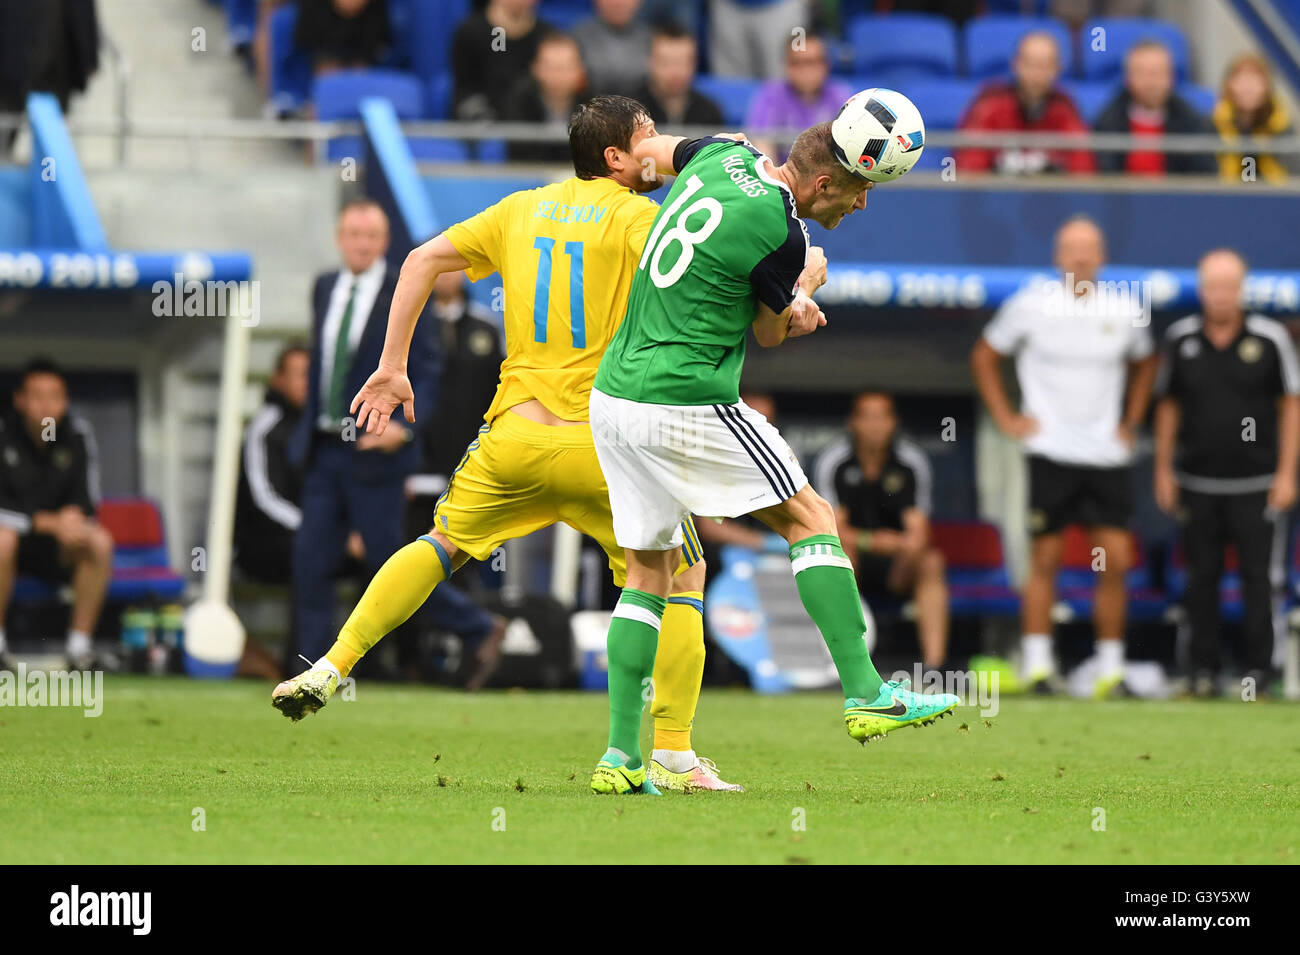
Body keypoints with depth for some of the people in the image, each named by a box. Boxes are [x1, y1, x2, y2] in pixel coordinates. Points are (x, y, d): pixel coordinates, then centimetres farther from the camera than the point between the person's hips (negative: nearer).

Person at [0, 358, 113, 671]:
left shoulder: (77, 433, -3)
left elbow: (86, 502, -3)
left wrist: (74, 518, -27)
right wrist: (49, 522, -33)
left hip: (55, 551, 3)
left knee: (100, 542, -27)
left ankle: (80, 642, -20)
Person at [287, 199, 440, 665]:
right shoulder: (325, 288, 12)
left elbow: (425, 372, -8)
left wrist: (405, 425, -22)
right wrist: (309, 426, 15)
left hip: (375, 450, -6)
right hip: (323, 448, 6)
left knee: (387, 557, 0)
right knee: (310, 557, 0)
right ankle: (312, 665, 3)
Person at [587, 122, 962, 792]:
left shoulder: (725, 153, 7)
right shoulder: (780, 235, -15)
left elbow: (647, 151, 29)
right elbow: (770, 335, 2)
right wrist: (806, 285, 25)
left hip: (611, 397, 8)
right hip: (687, 405, -8)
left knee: (648, 570, 14)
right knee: (810, 518, 3)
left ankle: (620, 754, 8)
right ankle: (865, 696, -2)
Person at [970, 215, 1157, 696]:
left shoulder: (1125, 311, 4)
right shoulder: (1031, 305, -2)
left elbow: (1143, 363, 24)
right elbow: (984, 356, 10)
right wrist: (1005, 417, 3)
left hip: (1108, 456, 2)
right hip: (1051, 453, -2)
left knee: (1116, 562, -3)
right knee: (1044, 559, -3)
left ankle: (1111, 668, 7)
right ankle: (1036, 665, 3)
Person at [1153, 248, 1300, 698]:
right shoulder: (1180, 339, 3)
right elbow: (1168, 405, 12)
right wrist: (1163, 471, 10)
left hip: (1257, 483, -2)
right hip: (1198, 483, 2)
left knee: (1259, 576, -4)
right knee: (1202, 576, 5)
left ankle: (1257, 665, 4)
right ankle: (1204, 667, 13)